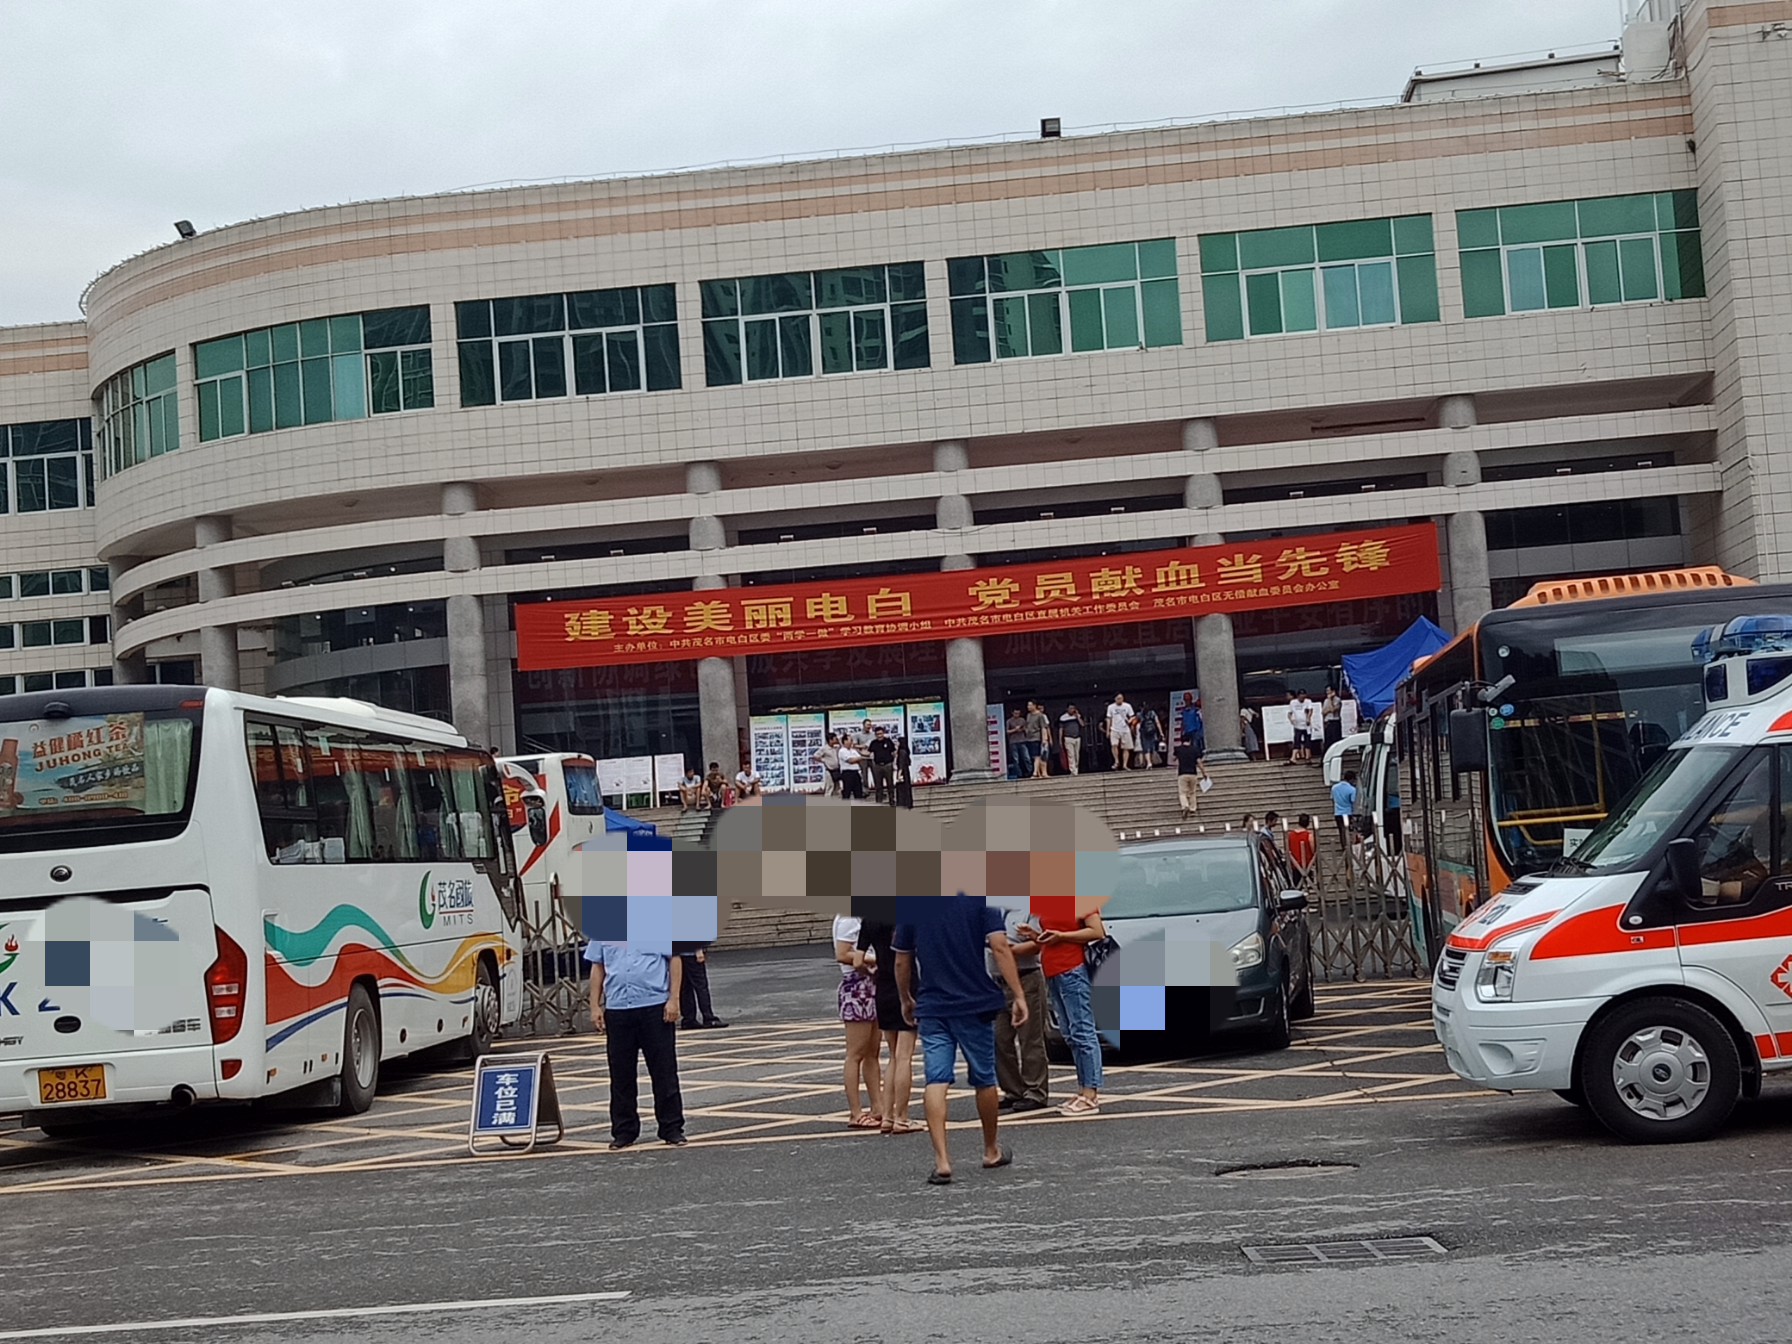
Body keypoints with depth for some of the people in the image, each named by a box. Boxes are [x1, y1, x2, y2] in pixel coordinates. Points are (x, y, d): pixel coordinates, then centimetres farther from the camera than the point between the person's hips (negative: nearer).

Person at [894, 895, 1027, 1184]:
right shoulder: (979, 899, -7)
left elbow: (902, 962, 9)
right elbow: (1000, 947, -16)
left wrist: (906, 1000, 25)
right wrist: (1019, 996, -14)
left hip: (931, 1006, 1)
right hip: (975, 1005, -1)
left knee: (936, 1081, -2)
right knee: (984, 1079, 15)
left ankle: (941, 1161, -15)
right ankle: (991, 1151, 31)